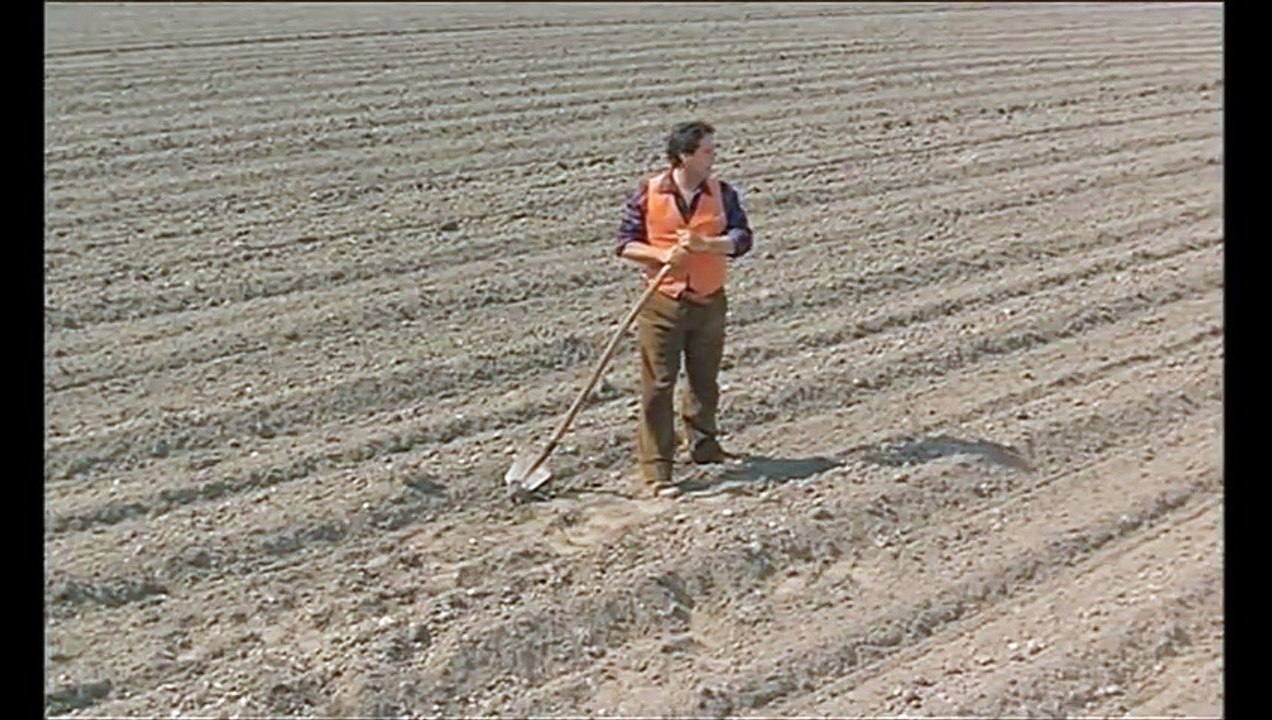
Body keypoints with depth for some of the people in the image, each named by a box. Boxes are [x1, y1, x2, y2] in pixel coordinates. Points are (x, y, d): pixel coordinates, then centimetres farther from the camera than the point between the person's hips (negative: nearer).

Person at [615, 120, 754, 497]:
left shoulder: (722, 193, 2)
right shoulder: (647, 194, -4)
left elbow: (742, 238, -5)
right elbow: (626, 243, -1)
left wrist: (705, 244, -22)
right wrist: (660, 254, -18)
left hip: (710, 301, 3)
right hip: (662, 302, -3)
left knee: (705, 380, 16)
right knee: (658, 386, -4)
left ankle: (703, 445, 39)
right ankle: (657, 469, 2)